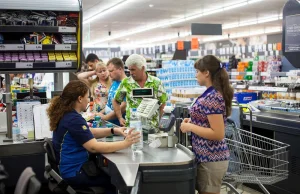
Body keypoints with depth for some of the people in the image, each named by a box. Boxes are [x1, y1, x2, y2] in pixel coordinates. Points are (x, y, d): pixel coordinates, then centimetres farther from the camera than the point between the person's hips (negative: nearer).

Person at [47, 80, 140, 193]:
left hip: (70, 167, 10)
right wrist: (125, 143, -26)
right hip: (74, 173, -9)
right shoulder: (73, 119, -24)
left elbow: (89, 133, 14)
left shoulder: (66, 114, 6)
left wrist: (113, 131, 4)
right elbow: (94, 147, -29)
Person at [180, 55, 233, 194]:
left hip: (211, 159, -10)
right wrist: (193, 121, 9)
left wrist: (190, 127, -18)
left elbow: (218, 134, -25)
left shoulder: (212, 97, -21)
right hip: (207, 156, 10)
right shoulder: (212, 94, 8)